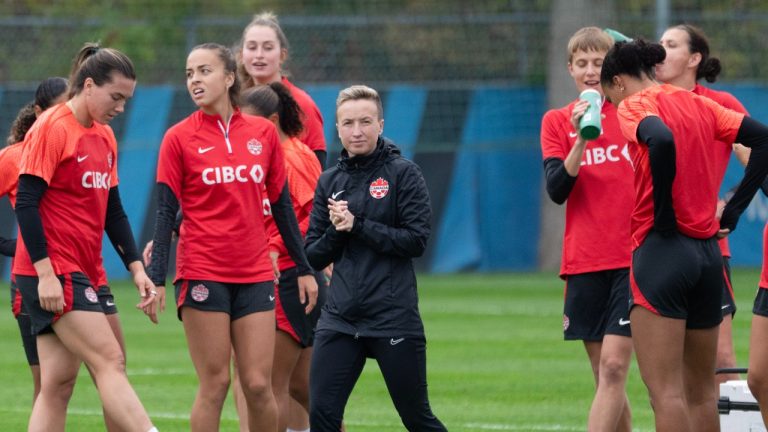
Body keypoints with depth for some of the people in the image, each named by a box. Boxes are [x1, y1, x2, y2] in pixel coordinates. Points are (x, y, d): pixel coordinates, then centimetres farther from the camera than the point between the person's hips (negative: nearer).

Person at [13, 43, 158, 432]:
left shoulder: (105, 137, 15)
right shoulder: (51, 129, -10)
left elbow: (112, 210, 19)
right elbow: (26, 203, -14)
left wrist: (136, 268, 10)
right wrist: (45, 272, -19)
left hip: (81, 274, 8)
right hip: (53, 274, -8)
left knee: (57, 382, 4)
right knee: (110, 361, -15)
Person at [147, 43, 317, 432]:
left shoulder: (263, 132, 7)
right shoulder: (179, 138, -1)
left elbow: (281, 205, 13)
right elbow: (166, 212, -2)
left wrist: (304, 269, 13)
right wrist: (156, 278, -10)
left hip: (255, 275, 3)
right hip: (203, 273, -3)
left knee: (258, 385, -1)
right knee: (214, 384, -4)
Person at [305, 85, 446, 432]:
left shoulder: (403, 173, -1)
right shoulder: (329, 181, 11)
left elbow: (416, 240, -10)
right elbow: (314, 256, 10)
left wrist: (357, 225, -14)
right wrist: (335, 231, -9)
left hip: (394, 317, -4)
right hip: (340, 316, 4)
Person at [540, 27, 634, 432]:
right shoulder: (557, 121, 7)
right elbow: (557, 189, -5)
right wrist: (581, 139, -18)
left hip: (633, 258, -3)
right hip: (583, 262, 3)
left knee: (613, 368, -13)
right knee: (605, 375, 5)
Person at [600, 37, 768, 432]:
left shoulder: (634, 105, -5)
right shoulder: (699, 105, 15)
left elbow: (662, 140, -27)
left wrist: (663, 218, -17)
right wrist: (732, 211, 8)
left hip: (661, 250, -7)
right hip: (708, 252, 7)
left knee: (665, 391, -9)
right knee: (701, 391, 14)